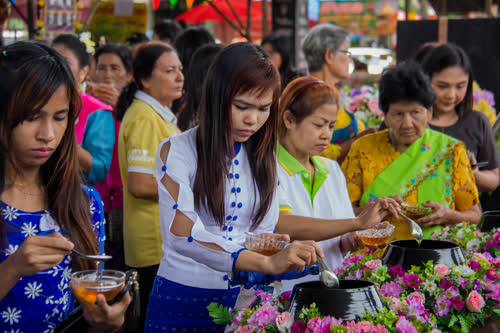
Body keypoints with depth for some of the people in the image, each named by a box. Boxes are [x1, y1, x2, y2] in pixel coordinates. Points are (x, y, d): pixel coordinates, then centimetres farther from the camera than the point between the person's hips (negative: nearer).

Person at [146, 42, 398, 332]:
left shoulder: (261, 156, 5)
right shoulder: (176, 152, -11)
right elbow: (184, 235, -22)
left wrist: (358, 223, 12)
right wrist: (267, 263, -34)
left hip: (242, 298, 4)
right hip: (183, 300, -4)